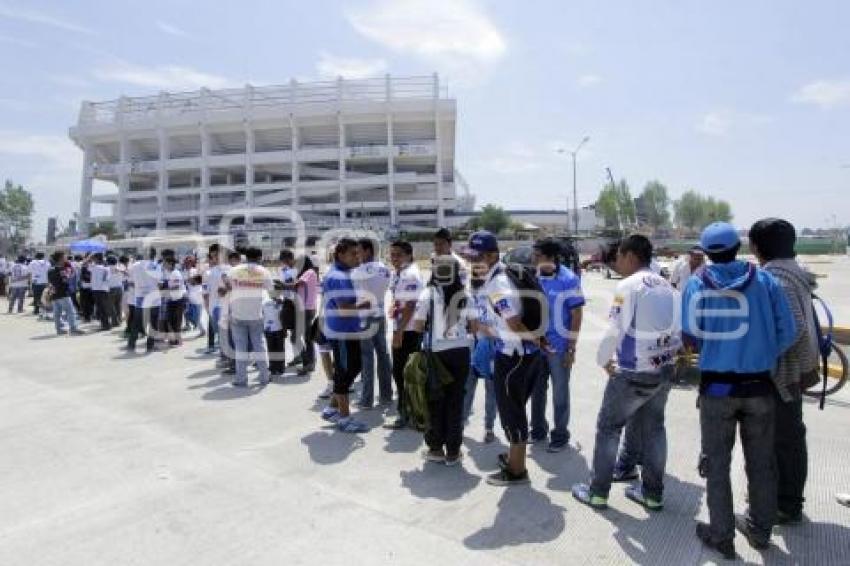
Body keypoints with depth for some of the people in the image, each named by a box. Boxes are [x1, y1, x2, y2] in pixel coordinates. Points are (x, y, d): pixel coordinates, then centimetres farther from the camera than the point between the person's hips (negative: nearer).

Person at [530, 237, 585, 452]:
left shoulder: (569, 280, -13)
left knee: (560, 392, 8)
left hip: (559, 346, -5)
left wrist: (571, 348, -13)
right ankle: (538, 429, 33)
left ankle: (560, 435, 23)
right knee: (537, 389, 16)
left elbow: (576, 315, -11)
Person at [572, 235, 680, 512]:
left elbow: (614, 331, -17)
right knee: (653, 428, 17)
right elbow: (678, 329, 5)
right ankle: (653, 493, 28)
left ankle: (597, 491, 17)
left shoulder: (628, 285, -16)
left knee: (608, 427, 8)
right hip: (664, 370, 7)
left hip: (633, 374, -6)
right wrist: (668, 354, 16)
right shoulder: (667, 286, 4)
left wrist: (603, 359, -1)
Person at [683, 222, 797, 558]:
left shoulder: (696, 285, -6)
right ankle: (760, 530, 34)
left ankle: (721, 536, 21)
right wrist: (763, 358, 10)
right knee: (761, 462, 18)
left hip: (716, 385, -1)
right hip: (759, 385, 2)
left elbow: (689, 334, -9)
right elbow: (788, 333, -4)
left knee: (717, 463, 11)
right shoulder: (765, 280, -3)